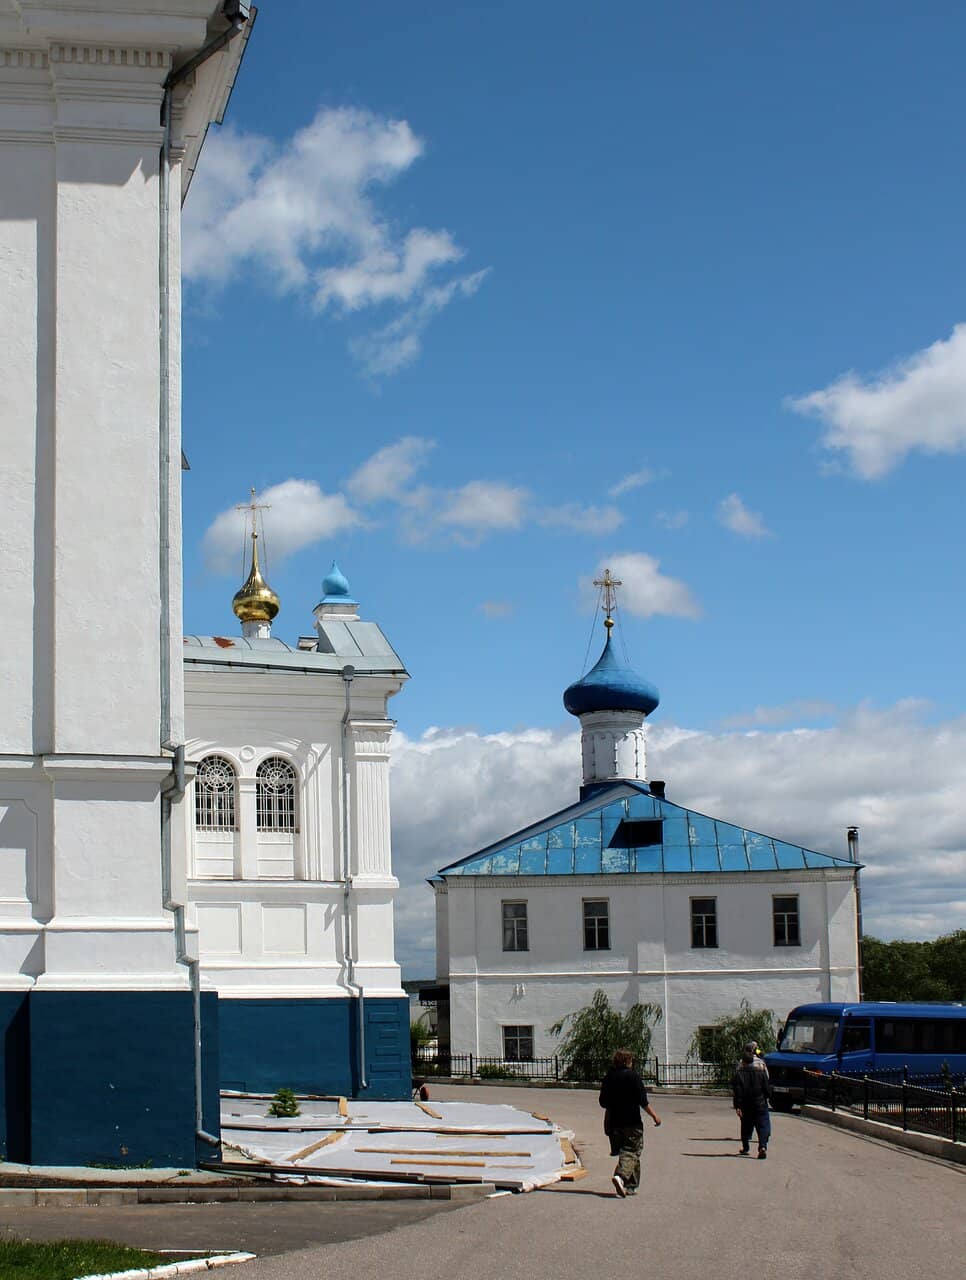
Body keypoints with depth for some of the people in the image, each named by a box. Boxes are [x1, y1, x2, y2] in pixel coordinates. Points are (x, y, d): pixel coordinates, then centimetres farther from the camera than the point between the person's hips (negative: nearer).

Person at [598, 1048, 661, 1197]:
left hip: (614, 1123, 5)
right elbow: (643, 1101, -11)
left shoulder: (608, 1078, 6)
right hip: (632, 1123, -5)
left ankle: (630, 1186, 19)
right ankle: (621, 1176, -27)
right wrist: (654, 1115, -2)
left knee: (626, 1152, 16)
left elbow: (603, 1103, 10)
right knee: (632, 1152, -3)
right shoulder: (633, 1076, -8)